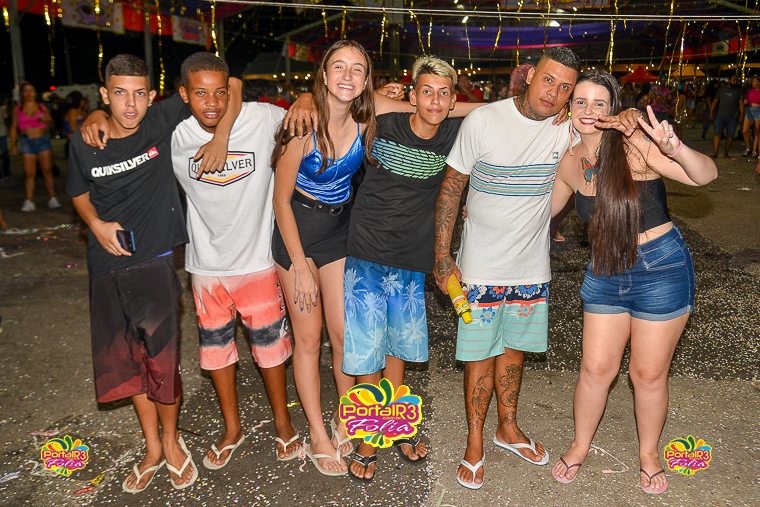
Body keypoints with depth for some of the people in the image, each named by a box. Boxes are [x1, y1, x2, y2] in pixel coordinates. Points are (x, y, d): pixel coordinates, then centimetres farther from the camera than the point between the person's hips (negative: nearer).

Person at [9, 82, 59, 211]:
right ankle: (29, 202, -3)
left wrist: (46, 120, -10)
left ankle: (52, 199, 1)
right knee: (29, 174, -3)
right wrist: (13, 145, 4)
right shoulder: (18, 109, 8)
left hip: (43, 140, 0)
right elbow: (13, 128, 10)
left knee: (47, 171, -2)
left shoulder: (42, 107, 9)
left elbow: (51, 124, 13)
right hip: (27, 142, 0)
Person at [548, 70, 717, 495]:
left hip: (662, 268, -4)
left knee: (649, 373, 9)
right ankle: (581, 446, 33)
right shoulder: (569, 162, -2)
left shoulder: (634, 145, -18)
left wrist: (676, 149, -45)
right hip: (606, 271, 4)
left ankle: (649, 452, 36)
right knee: (596, 368, 9)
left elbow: (706, 175, -25)